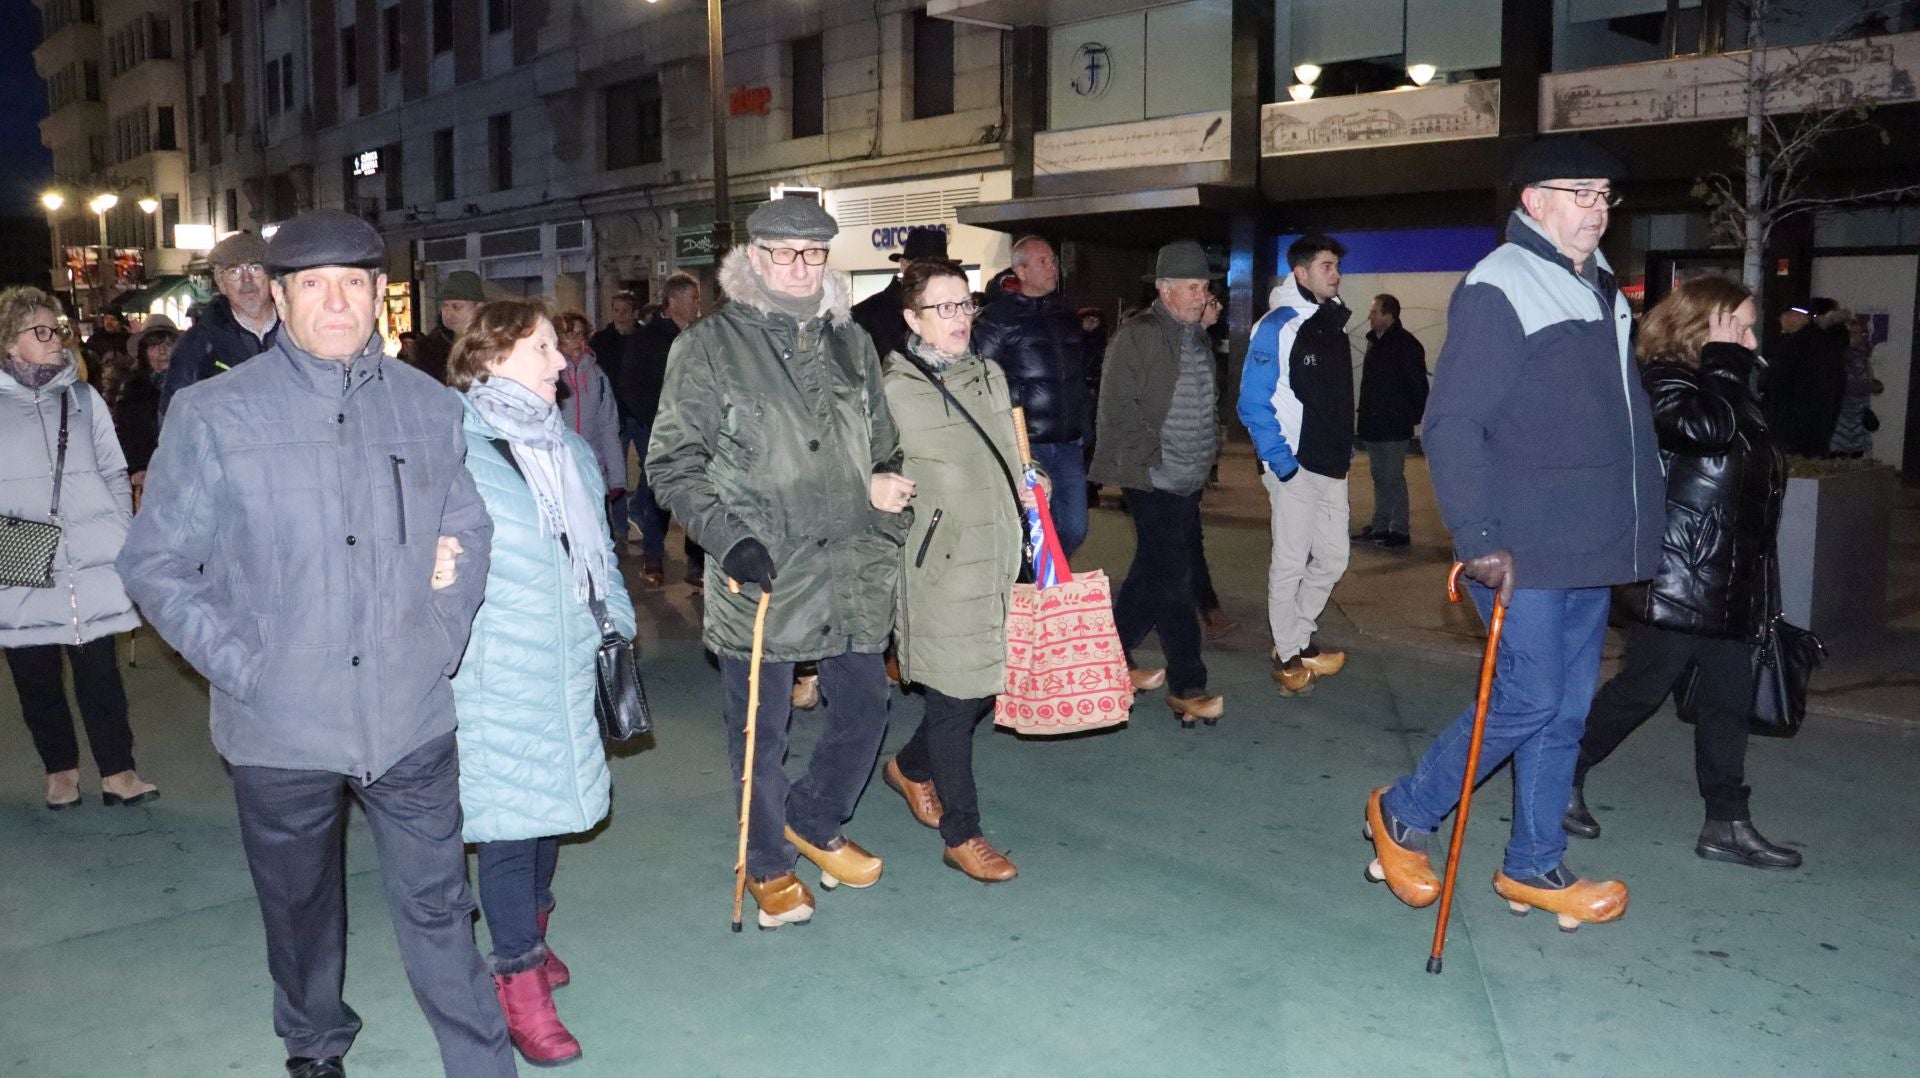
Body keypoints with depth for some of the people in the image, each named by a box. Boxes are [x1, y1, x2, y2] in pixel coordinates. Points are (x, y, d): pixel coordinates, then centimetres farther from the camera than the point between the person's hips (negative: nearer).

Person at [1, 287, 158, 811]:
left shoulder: (83, 397, 9)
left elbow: (114, 473, 12)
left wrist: (121, 538, 5)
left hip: (90, 565, 0)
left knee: (99, 670, 2)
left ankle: (117, 772, 8)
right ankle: (61, 769, 23)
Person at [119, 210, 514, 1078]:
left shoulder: (429, 406, 2)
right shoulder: (213, 416, -7)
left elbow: (470, 528, 12)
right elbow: (155, 565, -2)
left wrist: (444, 637, 2)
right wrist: (244, 668, -10)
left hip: (411, 720, 1)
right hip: (281, 729, -1)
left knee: (437, 910, 8)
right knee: (301, 911, 19)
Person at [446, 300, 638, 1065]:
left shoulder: (567, 444, 12)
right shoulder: (455, 445, -11)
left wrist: (618, 624, 17)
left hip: (567, 664, 7)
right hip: (496, 676, -7)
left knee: (552, 801, 17)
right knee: (506, 815, -3)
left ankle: (528, 935, 37)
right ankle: (521, 985, 9)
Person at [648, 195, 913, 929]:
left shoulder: (851, 344, 12)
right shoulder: (709, 347, -3)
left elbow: (883, 446, 23)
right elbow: (671, 463, -4)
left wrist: (887, 483, 2)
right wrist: (729, 537, -16)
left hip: (852, 575, 5)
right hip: (760, 577, -4)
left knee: (864, 710, 14)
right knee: (761, 735, 8)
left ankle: (814, 822, 41)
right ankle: (768, 866, 31)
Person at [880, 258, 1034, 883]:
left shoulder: (990, 377, 13)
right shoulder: (894, 391, -8)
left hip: (995, 565, 7)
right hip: (939, 571, -7)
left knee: (985, 690, 13)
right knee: (954, 702, 0)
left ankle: (911, 767, 39)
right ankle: (962, 835, 15)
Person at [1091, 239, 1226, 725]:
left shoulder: (1198, 337, 15)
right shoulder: (1136, 336, -11)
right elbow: (1119, 407, -15)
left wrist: (1209, 448, 13)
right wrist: (1154, 461, -16)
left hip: (1188, 480, 8)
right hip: (1153, 481, -8)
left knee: (1153, 574, 15)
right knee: (1172, 579, -7)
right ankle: (1186, 685, 0)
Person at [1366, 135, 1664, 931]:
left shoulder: (1600, 289, 15)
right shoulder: (1498, 289, -12)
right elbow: (1451, 424, -17)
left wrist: (1640, 525, 16)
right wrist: (1478, 537, -21)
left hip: (1592, 548, 8)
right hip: (1523, 553, -8)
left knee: (1568, 708, 11)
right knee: (1528, 703, -5)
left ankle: (1534, 869, 24)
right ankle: (1402, 814, 15)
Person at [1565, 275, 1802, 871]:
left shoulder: (1725, 386, 17)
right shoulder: (1661, 381, -11)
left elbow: (1757, 477, 22)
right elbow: (1709, 429, -32)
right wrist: (1725, 358, -17)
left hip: (1730, 581, 9)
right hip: (1675, 578, -9)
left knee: (1729, 699, 10)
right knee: (1640, 689, -1)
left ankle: (1727, 824, 17)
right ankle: (1565, 778, 16)